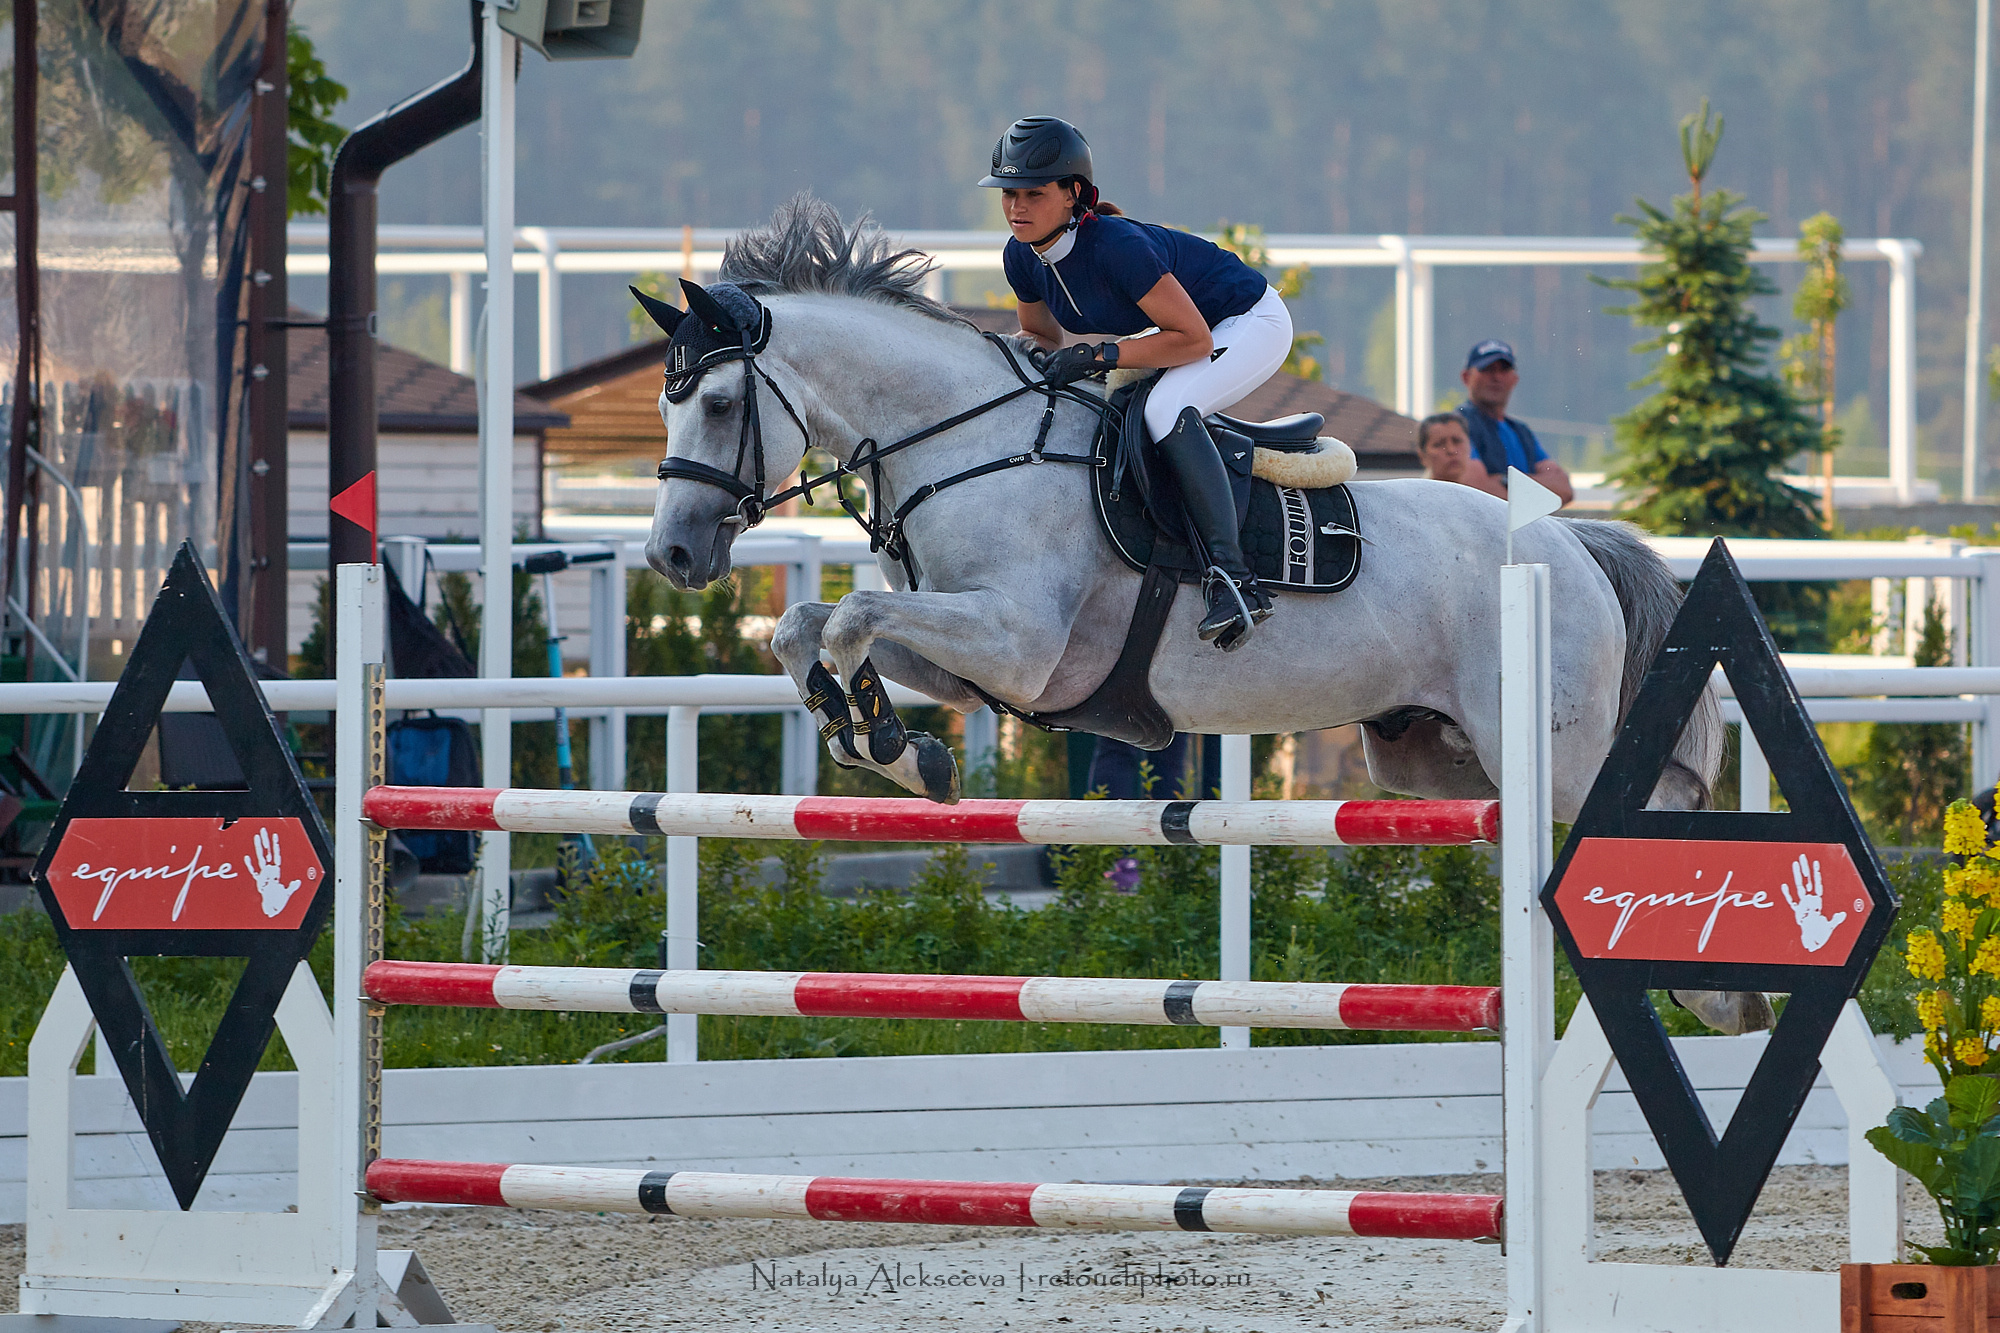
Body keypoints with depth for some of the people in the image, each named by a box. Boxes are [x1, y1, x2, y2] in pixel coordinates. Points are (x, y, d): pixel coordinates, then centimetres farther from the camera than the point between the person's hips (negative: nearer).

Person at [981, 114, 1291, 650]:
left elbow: (1194, 339, -31)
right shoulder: (1023, 257, -10)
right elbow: (1044, 335, 9)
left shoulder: (1116, 245, -34)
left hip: (1250, 324, -9)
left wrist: (1098, 356, -35)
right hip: (1182, 325, 9)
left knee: (1166, 409, -34)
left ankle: (1233, 578, -38)